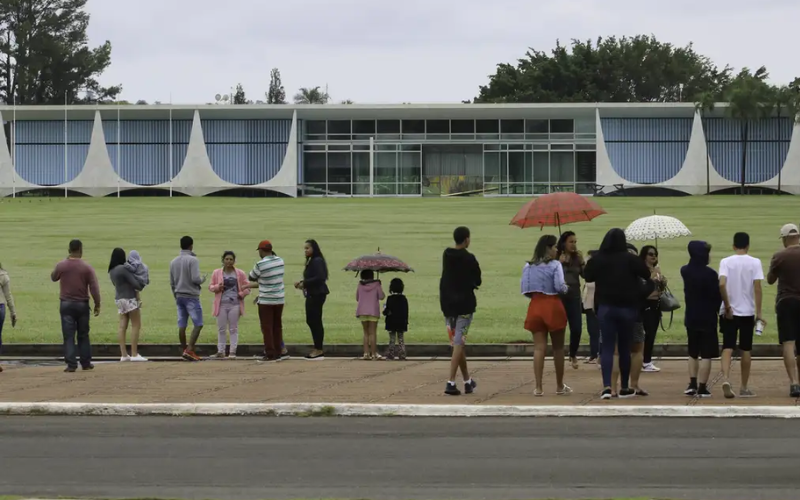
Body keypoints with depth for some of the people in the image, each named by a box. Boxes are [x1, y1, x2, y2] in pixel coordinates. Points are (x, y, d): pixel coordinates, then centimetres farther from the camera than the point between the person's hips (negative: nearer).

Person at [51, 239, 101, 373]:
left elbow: (53, 278, 17)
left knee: (68, 336, 0)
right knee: (83, 335, 13)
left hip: (66, 304, 0)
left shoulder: (61, 266, -5)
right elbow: (94, 288, -10)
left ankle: (71, 364, -7)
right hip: (82, 304, 0)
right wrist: (97, 305, -2)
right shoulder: (86, 267, -7)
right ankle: (86, 363, 17)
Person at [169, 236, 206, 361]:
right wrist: (203, 280, 2)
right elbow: (195, 278, -20)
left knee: (182, 325, 7)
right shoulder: (193, 260, -11)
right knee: (198, 324, -4)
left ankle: (184, 350, 10)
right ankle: (189, 350, -16)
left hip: (179, 296, 7)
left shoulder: (173, 262, 10)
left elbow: (172, 282, 14)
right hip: (191, 296, -7)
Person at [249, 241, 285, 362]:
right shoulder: (280, 261, 3)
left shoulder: (260, 264, -17)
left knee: (267, 327, 0)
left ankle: (270, 354, -2)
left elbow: (251, 278, -3)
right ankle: (278, 353, 15)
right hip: (280, 299, 6)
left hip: (266, 301, -6)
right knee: (277, 326, 13)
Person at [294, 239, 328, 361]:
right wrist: (302, 283, 3)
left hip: (317, 294, -10)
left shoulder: (317, 261, -15)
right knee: (311, 320, 13)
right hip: (312, 294, 10)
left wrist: (304, 283, -17)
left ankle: (319, 351, 0)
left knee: (315, 321, -6)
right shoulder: (311, 261, 16)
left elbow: (320, 278, -24)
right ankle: (318, 349, 19)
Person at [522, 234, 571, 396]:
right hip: (553, 306, -4)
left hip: (535, 306, 4)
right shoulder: (555, 265, -8)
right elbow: (560, 286, -16)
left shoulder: (528, 266, 7)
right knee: (558, 348, 10)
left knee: (539, 348, 2)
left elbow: (524, 289, 5)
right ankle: (560, 386, 17)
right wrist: (566, 288, 6)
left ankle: (538, 387, -5)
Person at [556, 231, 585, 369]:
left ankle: (573, 355, 20)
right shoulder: (556, 258, -4)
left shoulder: (577, 258, 8)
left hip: (575, 297, 3)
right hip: (559, 296, -3)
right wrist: (560, 263, -20)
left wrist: (582, 262, -9)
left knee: (577, 329, -2)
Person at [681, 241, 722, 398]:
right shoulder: (710, 274, -17)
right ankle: (702, 388, -3)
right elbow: (717, 295, -11)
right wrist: (717, 309, 7)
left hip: (691, 317, 5)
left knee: (693, 353, 18)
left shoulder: (685, 271, 1)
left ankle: (692, 385, 11)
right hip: (707, 318, -5)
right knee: (706, 355, -1)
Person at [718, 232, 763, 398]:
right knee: (746, 349, 9)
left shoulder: (726, 262, -1)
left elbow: (722, 284, -15)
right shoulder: (754, 262, -2)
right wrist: (758, 312, -6)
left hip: (729, 312, 0)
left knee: (727, 347, 0)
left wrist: (727, 306, -7)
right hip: (747, 311, 0)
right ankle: (744, 388, 15)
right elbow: (757, 288, -9)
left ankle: (726, 379, -23)